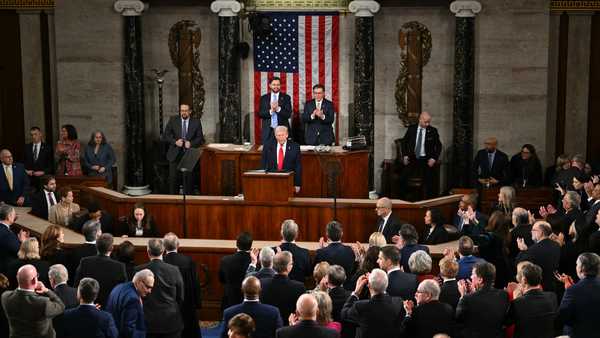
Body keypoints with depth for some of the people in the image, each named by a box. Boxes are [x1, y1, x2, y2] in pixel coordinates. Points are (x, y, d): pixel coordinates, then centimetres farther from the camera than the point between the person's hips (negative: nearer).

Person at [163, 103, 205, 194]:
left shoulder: (196, 122, 4)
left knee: (189, 180, 1)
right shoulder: (173, 120, 4)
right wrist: (175, 142, -12)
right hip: (175, 155, 0)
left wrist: (191, 143, -15)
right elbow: (165, 135, 3)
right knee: (173, 179, -1)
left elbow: (201, 139, 3)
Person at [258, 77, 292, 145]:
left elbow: (288, 114, -3)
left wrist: (278, 109, -18)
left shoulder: (286, 97, 5)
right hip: (268, 131, 1)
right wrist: (270, 111, -15)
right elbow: (260, 114, 2)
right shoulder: (264, 98, 10)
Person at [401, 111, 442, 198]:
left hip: (426, 160, -1)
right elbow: (404, 142, 14)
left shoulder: (433, 131, 0)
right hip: (413, 159, 1)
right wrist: (405, 155, 2)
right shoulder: (411, 129, 4)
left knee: (428, 183, -7)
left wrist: (434, 158, -8)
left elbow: (438, 146, 5)